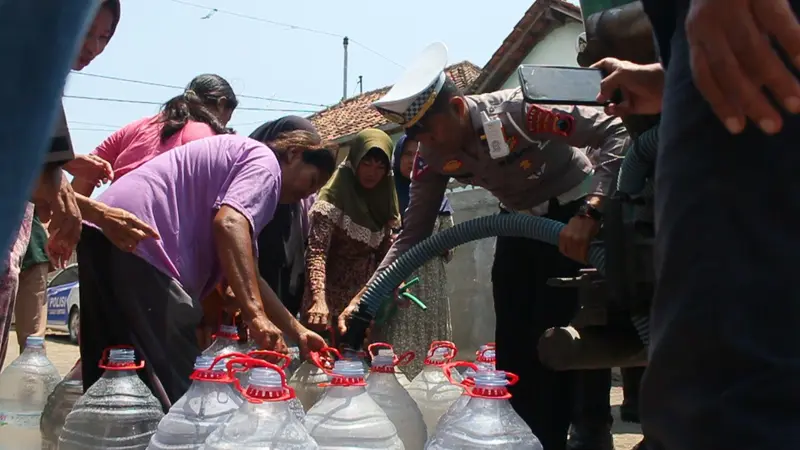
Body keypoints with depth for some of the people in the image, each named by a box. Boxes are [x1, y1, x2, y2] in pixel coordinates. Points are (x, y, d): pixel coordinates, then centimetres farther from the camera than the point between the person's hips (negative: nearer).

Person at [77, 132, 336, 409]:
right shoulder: (265, 161, 4)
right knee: (174, 388, -10)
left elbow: (245, 273, 32)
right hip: (138, 240, -11)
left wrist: (298, 332, 31)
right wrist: (255, 314, -24)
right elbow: (230, 224, -18)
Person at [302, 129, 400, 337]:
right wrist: (319, 300, -37)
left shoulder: (384, 201, 5)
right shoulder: (334, 196, -14)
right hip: (331, 300, -6)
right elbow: (316, 252, -24)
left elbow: (385, 251, 8)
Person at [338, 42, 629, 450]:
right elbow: (413, 233, -9)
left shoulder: (518, 110, -33)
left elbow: (615, 132, -34)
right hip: (519, 220, 6)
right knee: (512, 341, 4)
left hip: (574, 211, -6)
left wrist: (589, 213, -44)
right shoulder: (431, 156, -14)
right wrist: (364, 298, -20)